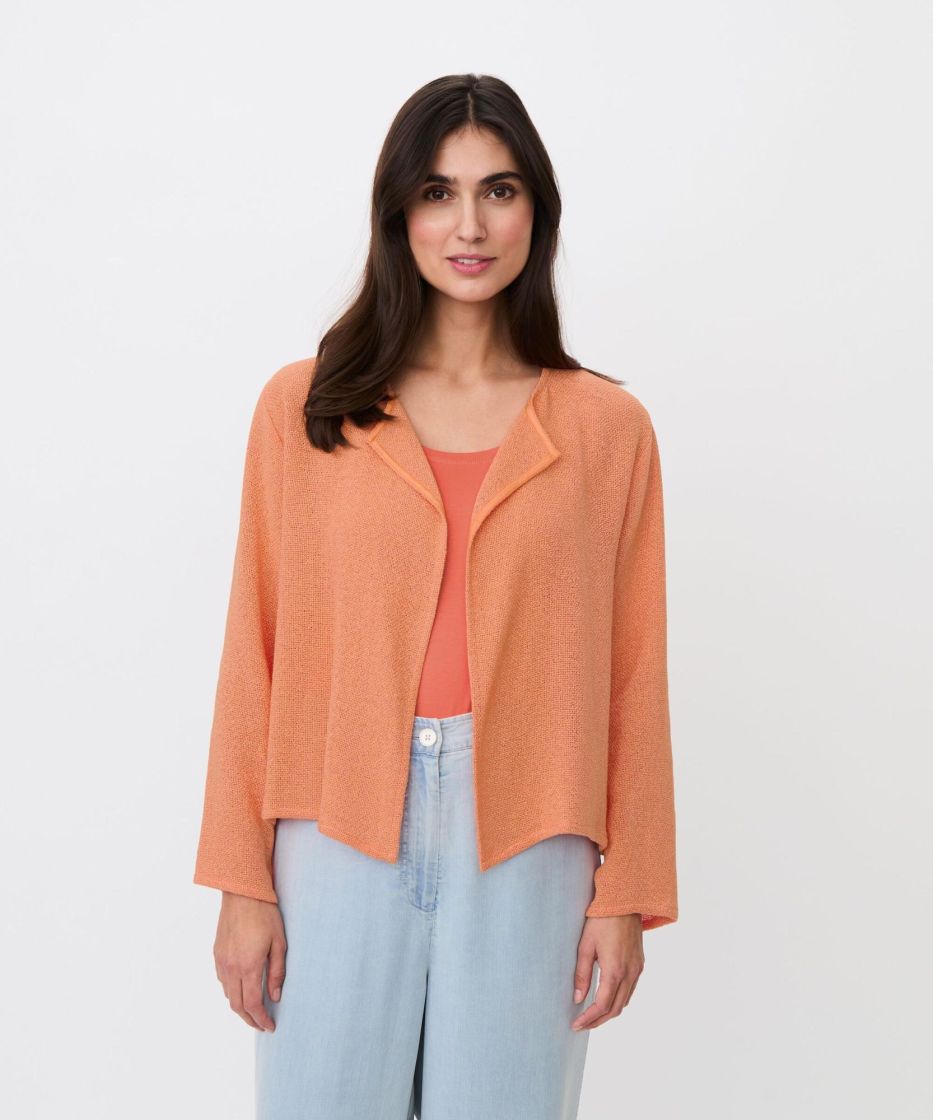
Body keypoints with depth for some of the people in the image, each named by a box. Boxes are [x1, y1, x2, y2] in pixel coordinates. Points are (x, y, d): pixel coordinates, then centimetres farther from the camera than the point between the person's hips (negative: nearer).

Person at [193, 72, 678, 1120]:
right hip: (339, 837, 0)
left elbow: (633, 673, 3)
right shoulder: (302, 408, 3)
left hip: (526, 847, 0)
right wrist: (242, 881, 0)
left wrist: (626, 893, 1)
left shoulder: (606, 427, 3)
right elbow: (255, 654, 2)